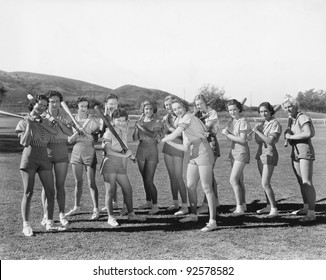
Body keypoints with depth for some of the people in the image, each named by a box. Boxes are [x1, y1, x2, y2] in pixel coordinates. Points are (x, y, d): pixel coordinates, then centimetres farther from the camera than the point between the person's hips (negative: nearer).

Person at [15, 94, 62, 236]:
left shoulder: (44, 122, 15)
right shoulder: (23, 122, 1)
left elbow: (55, 132, -5)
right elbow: (24, 142, -12)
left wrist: (40, 122, -11)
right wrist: (29, 124, -13)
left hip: (44, 160, 4)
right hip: (29, 159, -4)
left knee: (50, 191, 0)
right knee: (28, 192, -5)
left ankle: (49, 223, 10)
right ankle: (26, 225, 2)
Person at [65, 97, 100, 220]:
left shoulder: (93, 121, -5)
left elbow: (94, 139, -7)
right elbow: (69, 140, -2)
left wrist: (84, 132, -20)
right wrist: (77, 133, -17)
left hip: (89, 152, -3)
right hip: (76, 152, 3)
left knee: (91, 183, -5)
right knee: (78, 182, 13)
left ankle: (96, 210, 1)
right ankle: (76, 207, 27)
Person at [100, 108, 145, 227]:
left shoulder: (124, 131, 12)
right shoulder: (109, 133, -9)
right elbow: (108, 150, -18)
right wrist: (124, 155, -19)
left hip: (121, 166, 8)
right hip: (110, 163, -8)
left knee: (128, 189, 13)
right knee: (110, 191, -7)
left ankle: (131, 214, 26)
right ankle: (110, 217, -5)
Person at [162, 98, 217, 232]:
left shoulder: (188, 118, -9)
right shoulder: (183, 123, 17)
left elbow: (174, 135, -18)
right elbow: (185, 148, 15)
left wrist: (164, 139, 1)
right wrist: (169, 142, 11)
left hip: (204, 155, -9)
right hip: (193, 157, 9)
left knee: (207, 188, -9)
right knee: (190, 186, 15)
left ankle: (212, 221, -8)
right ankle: (193, 215, 30)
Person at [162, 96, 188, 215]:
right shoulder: (166, 117, 10)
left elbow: (180, 133, -17)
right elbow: (166, 132, 6)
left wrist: (168, 125, -14)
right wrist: (165, 123, -8)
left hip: (178, 148, -7)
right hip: (167, 147, 7)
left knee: (178, 177, -10)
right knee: (172, 177, 11)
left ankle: (185, 206, -7)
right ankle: (175, 203, 21)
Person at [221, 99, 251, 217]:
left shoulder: (243, 122, -13)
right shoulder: (231, 122, 11)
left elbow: (242, 140, -19)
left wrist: (227, 134, -16)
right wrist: (226, 133, -8)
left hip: (241, 153, -8)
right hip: (234, 152, 8)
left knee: (233, 180, -15)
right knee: (239, 180, 14)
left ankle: (240, 208, -13)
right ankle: (243, 205, 25)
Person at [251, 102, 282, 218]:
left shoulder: (275, 124, -13)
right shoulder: (263, 123, 11)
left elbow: (270, 141, -22)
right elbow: (258, 141, 12)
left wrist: (257, 131, -20)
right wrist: (256, 130, -5)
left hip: (269, 154, -8)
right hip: (260, 153, 8)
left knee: (265, 184, -14)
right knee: (265, 183, 14)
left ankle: (274, 210, -8)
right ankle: (269, 206, 24)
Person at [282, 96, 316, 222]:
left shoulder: (303, 118, -11)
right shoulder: (292, 120, 14)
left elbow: (308, 133, -26)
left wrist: (292, 136, -17)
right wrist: (287, 133, -1)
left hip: (305, 151, -9)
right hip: (295, 152, 9)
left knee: (307, 182, -12)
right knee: (301, 182, 14)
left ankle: (311, 213, -12)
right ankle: (306, 208, 26)